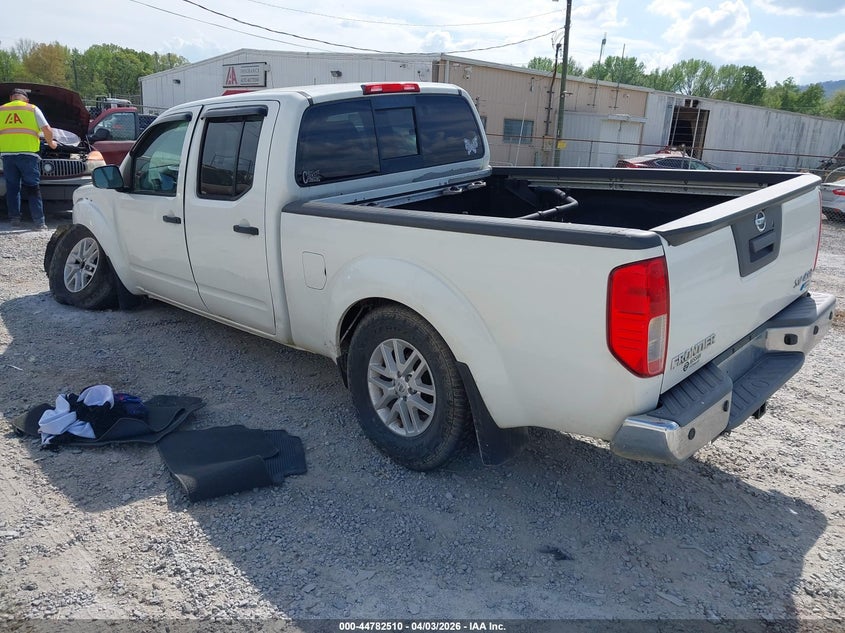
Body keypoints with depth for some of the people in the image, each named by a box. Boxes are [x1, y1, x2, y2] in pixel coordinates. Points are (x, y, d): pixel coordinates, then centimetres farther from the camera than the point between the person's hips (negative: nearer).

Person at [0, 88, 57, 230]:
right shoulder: (33, 109, 7)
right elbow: (47, 130, 0)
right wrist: (51, 143, 18)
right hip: (28, 153, -2)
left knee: (12, 188, 12)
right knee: (33, 188, 0)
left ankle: (14, 218, 11)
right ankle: (39, 222, -4)